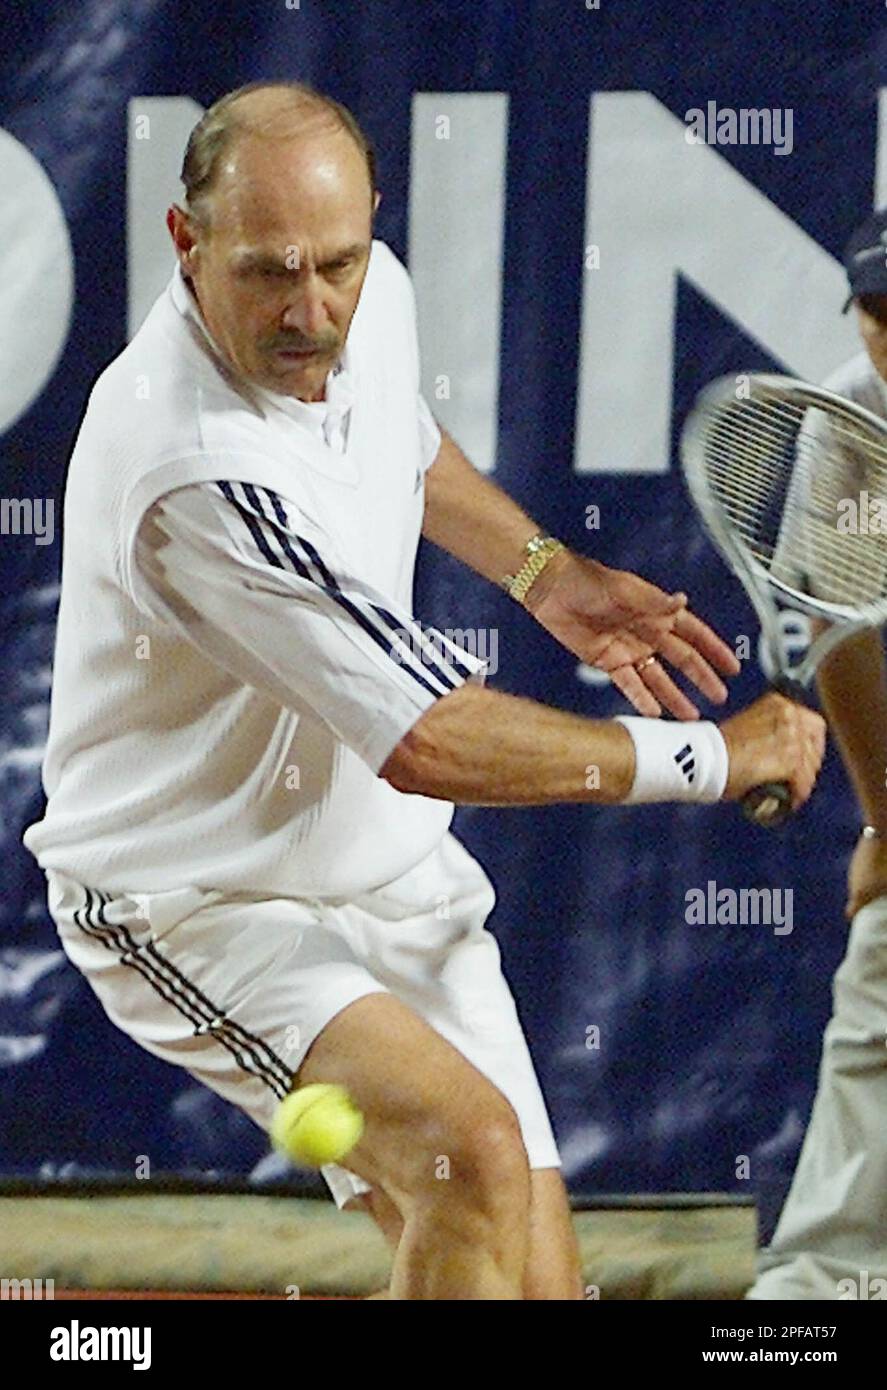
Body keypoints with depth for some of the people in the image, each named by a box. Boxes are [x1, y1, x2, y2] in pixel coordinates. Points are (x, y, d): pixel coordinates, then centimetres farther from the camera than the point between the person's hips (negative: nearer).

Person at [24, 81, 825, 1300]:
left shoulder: (374, 295, -6)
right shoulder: (202, 472, -33)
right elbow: (432, 744, -31)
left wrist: (545, 571, 14)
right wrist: (714, 757, -22)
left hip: (393, 873, 8)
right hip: (198, 907, -8)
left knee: (537, 1281, 1)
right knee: (471, 1148, -31)